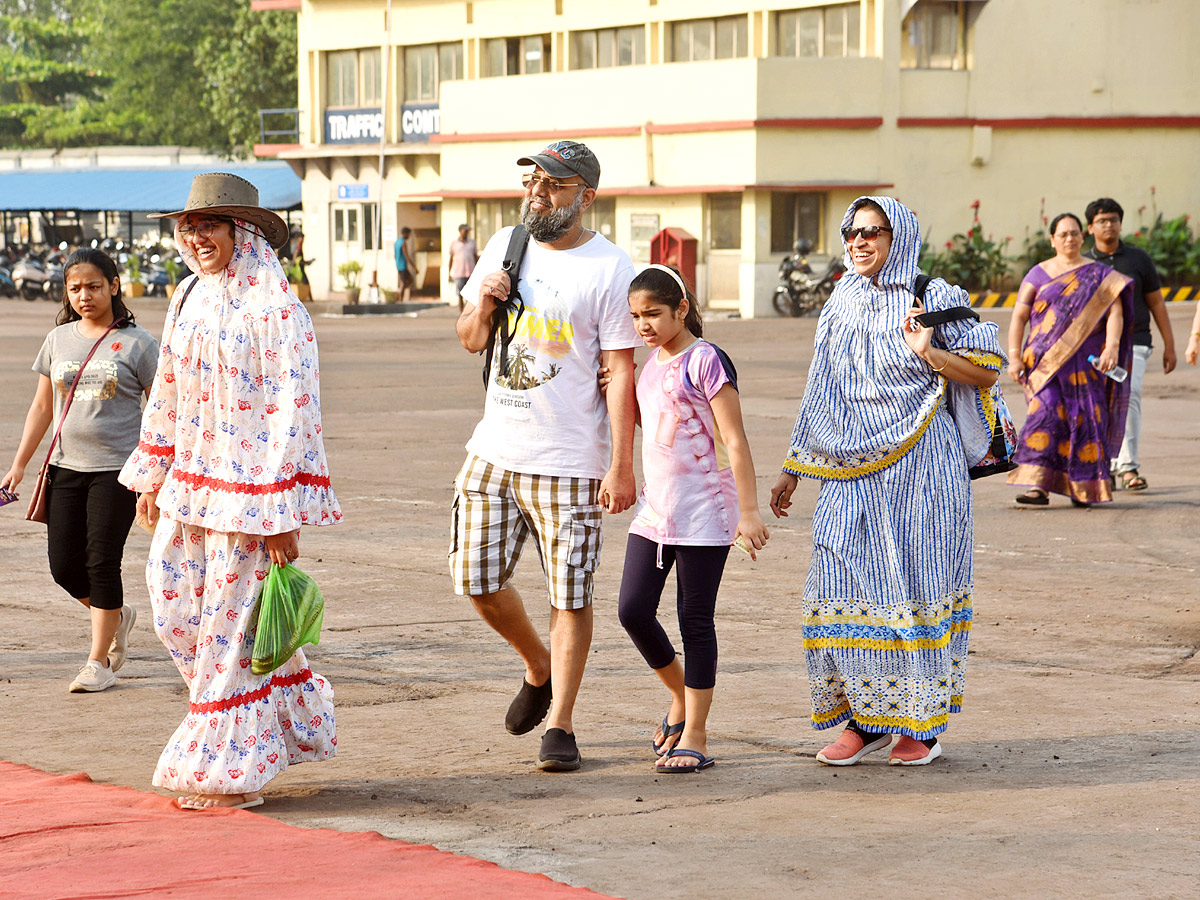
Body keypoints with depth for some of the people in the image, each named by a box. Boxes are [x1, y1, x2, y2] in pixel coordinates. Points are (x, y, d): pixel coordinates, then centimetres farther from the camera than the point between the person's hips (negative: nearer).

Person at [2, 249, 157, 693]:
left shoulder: (136, 342, -3)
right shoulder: (59, 339, 9)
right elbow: (42, 407, 15)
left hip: (116, 469, -4)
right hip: (66, 467, 4)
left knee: (102, 562, -5)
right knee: (64, 566, 2)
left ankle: (99, 660, 8)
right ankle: (117, 616, 31)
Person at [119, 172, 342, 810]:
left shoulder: (275, 308, -13)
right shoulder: (190, 299, 11)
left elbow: (294, 412, -16)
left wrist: (284, 516, -19)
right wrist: (152, 478, 20)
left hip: (248, 487, -8)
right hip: (191, 483, 8)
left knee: (231, 623, -3)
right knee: (174, 604, 8)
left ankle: (231, 773, 8)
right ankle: (287, 717, 25)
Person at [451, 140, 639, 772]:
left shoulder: (610, 270, -9)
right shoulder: (504, 247, 8)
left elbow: (620, 374, -10)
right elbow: (470, 341, 17)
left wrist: (622, 466, -15)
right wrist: (482, 303, -5)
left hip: (569, 460, -5)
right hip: (494, 449, 6)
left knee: (570, 596, -2)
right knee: (476, 579, 7)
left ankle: (559, 726, 7)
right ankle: (538, 667, 33)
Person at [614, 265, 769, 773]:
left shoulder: (704, 360, -11)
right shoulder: (652, 363, 12)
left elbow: (734, 440, -13)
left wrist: (748, 511, -17)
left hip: (703, 510, -7)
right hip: (655, 507, 7)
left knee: (695, 619, -1)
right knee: (633, 610, 1)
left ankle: (695, 736, 6)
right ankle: (680, 698, 24)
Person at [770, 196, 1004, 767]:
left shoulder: (932, 298, -3)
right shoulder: (842, 304, 12)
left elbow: (987, 374, -3)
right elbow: (821, 394, 18)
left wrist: (929, 353, -19)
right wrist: (793, 470, 18)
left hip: (920, 466, -5)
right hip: (853, 469, 5)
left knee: (916, 586, -2)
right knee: (845, 589, -2)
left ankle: (922, 724, 8)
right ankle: (866, 719, 9)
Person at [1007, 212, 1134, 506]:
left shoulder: (1100, 275, 8)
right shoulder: (1038, 274, 9)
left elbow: (1115, 313, -5)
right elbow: (1018, 317, 5)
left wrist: (1112, 347, -22)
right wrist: (1014, 357, -6)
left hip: (1086, 362, 0)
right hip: (1046, 360, 0)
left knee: (1086, 418, -4)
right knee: (1045, 411, -14)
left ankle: (1085, 488, 8)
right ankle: (1037, 486, -19)